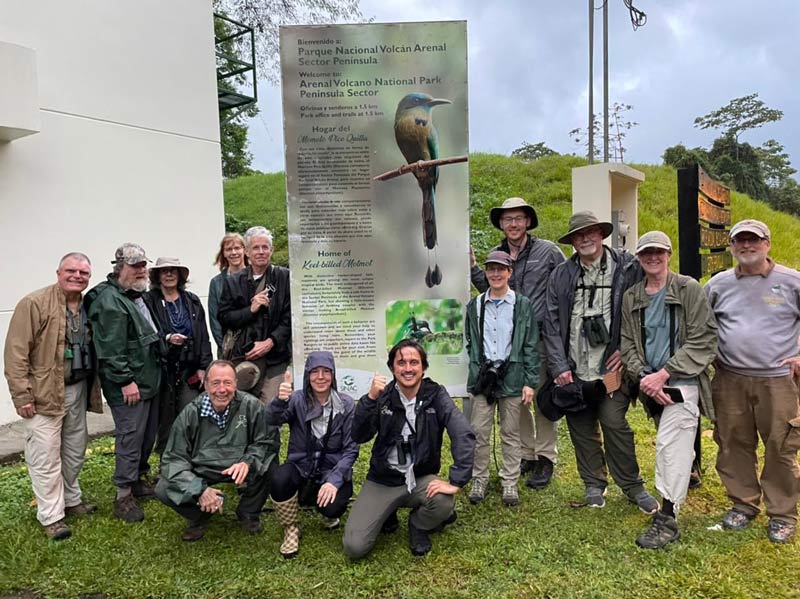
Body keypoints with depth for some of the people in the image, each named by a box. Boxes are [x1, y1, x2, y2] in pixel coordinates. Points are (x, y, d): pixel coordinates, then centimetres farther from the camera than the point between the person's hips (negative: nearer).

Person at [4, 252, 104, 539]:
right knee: (46, 459, 0)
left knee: (75, 452, 19)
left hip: (78, 391, 7)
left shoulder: (87, 307, 8)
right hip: (44, 394, -7)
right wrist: (22, 396, -17)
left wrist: (91, 389, 10)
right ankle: (51, 517, 12)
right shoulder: (34, 304, -13)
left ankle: (71, 500, 36)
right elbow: (16, 353, -15)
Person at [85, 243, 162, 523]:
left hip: (149, 381, 10)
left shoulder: (139, 296, 17)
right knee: (129, 437, -4)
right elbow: (111, 348, -22)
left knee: (148, 434, 17)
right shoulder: (109, 300, -16)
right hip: (128, 386, -10)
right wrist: (125, 380, -22)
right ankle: (123, 497, 7)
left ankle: (138, 479, 33)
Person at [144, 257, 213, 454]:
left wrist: (203, 367, 2)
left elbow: (203, 336, 8)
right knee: (165, 420, 4)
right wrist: (167, 339, -19)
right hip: (162, 369, -2)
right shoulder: (148, 301, -1)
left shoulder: (192, 301, 10)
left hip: (189, 370, 2)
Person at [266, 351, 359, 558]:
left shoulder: (346, 404, -6)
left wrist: (334, 480, -22)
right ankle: (291, 529, -2)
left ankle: (329, 516, 12)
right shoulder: (297, 400, -5)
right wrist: (280, 401, -46)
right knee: (279, 479, -31)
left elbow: (351, 449, -7)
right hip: (301, 467, 1)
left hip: (333, 470, 0)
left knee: (333, 507, -29)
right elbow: (270, 420, -24)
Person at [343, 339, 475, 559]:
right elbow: (358, 437, -15)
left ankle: (418, 526, 4)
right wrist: (370, 398, -29)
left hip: (421, 478, 0)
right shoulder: (383, 396, -5)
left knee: (445, 501, -33)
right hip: (383, 480, 1)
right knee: (354, 547, -13)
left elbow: (464, 435, -21)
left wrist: (456, 481, -31)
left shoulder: (435, 395, -9)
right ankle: (388, 515, 20)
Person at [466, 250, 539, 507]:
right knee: (479, 432, 3)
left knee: (511, 434, 7)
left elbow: (531, 346, 0)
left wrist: (530, 382, -4)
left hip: (512, 377, -2)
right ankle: (479, 480, 16)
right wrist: (477, 371, 5)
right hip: (482, 377, 2)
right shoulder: (475, 305, 8)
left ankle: (510, 482, 18)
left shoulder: (522, 305, 1)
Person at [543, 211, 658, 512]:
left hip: (610, 366, -3)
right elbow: (551, 323, 3)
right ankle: (594, 484, 29)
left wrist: (627, 350, -4)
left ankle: (632, 486, 20)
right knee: (581, 428, 11)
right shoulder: (560, 275, 4)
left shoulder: (627, 267, -2)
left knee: (614, 424, -1)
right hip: (574, 370, 3)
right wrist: (559, 365, -3)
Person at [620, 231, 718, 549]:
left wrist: (663, 374, -16)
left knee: (670, 445, -12)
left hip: (682, 382, -5)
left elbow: (703, 341, -11)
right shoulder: (631, 297, 8)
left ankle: (667, 519, -5)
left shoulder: (689, 289, -6)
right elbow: (627, 344, 7)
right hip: (651, 385, 5)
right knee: (677, 444, 17)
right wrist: (642, 376, -10)